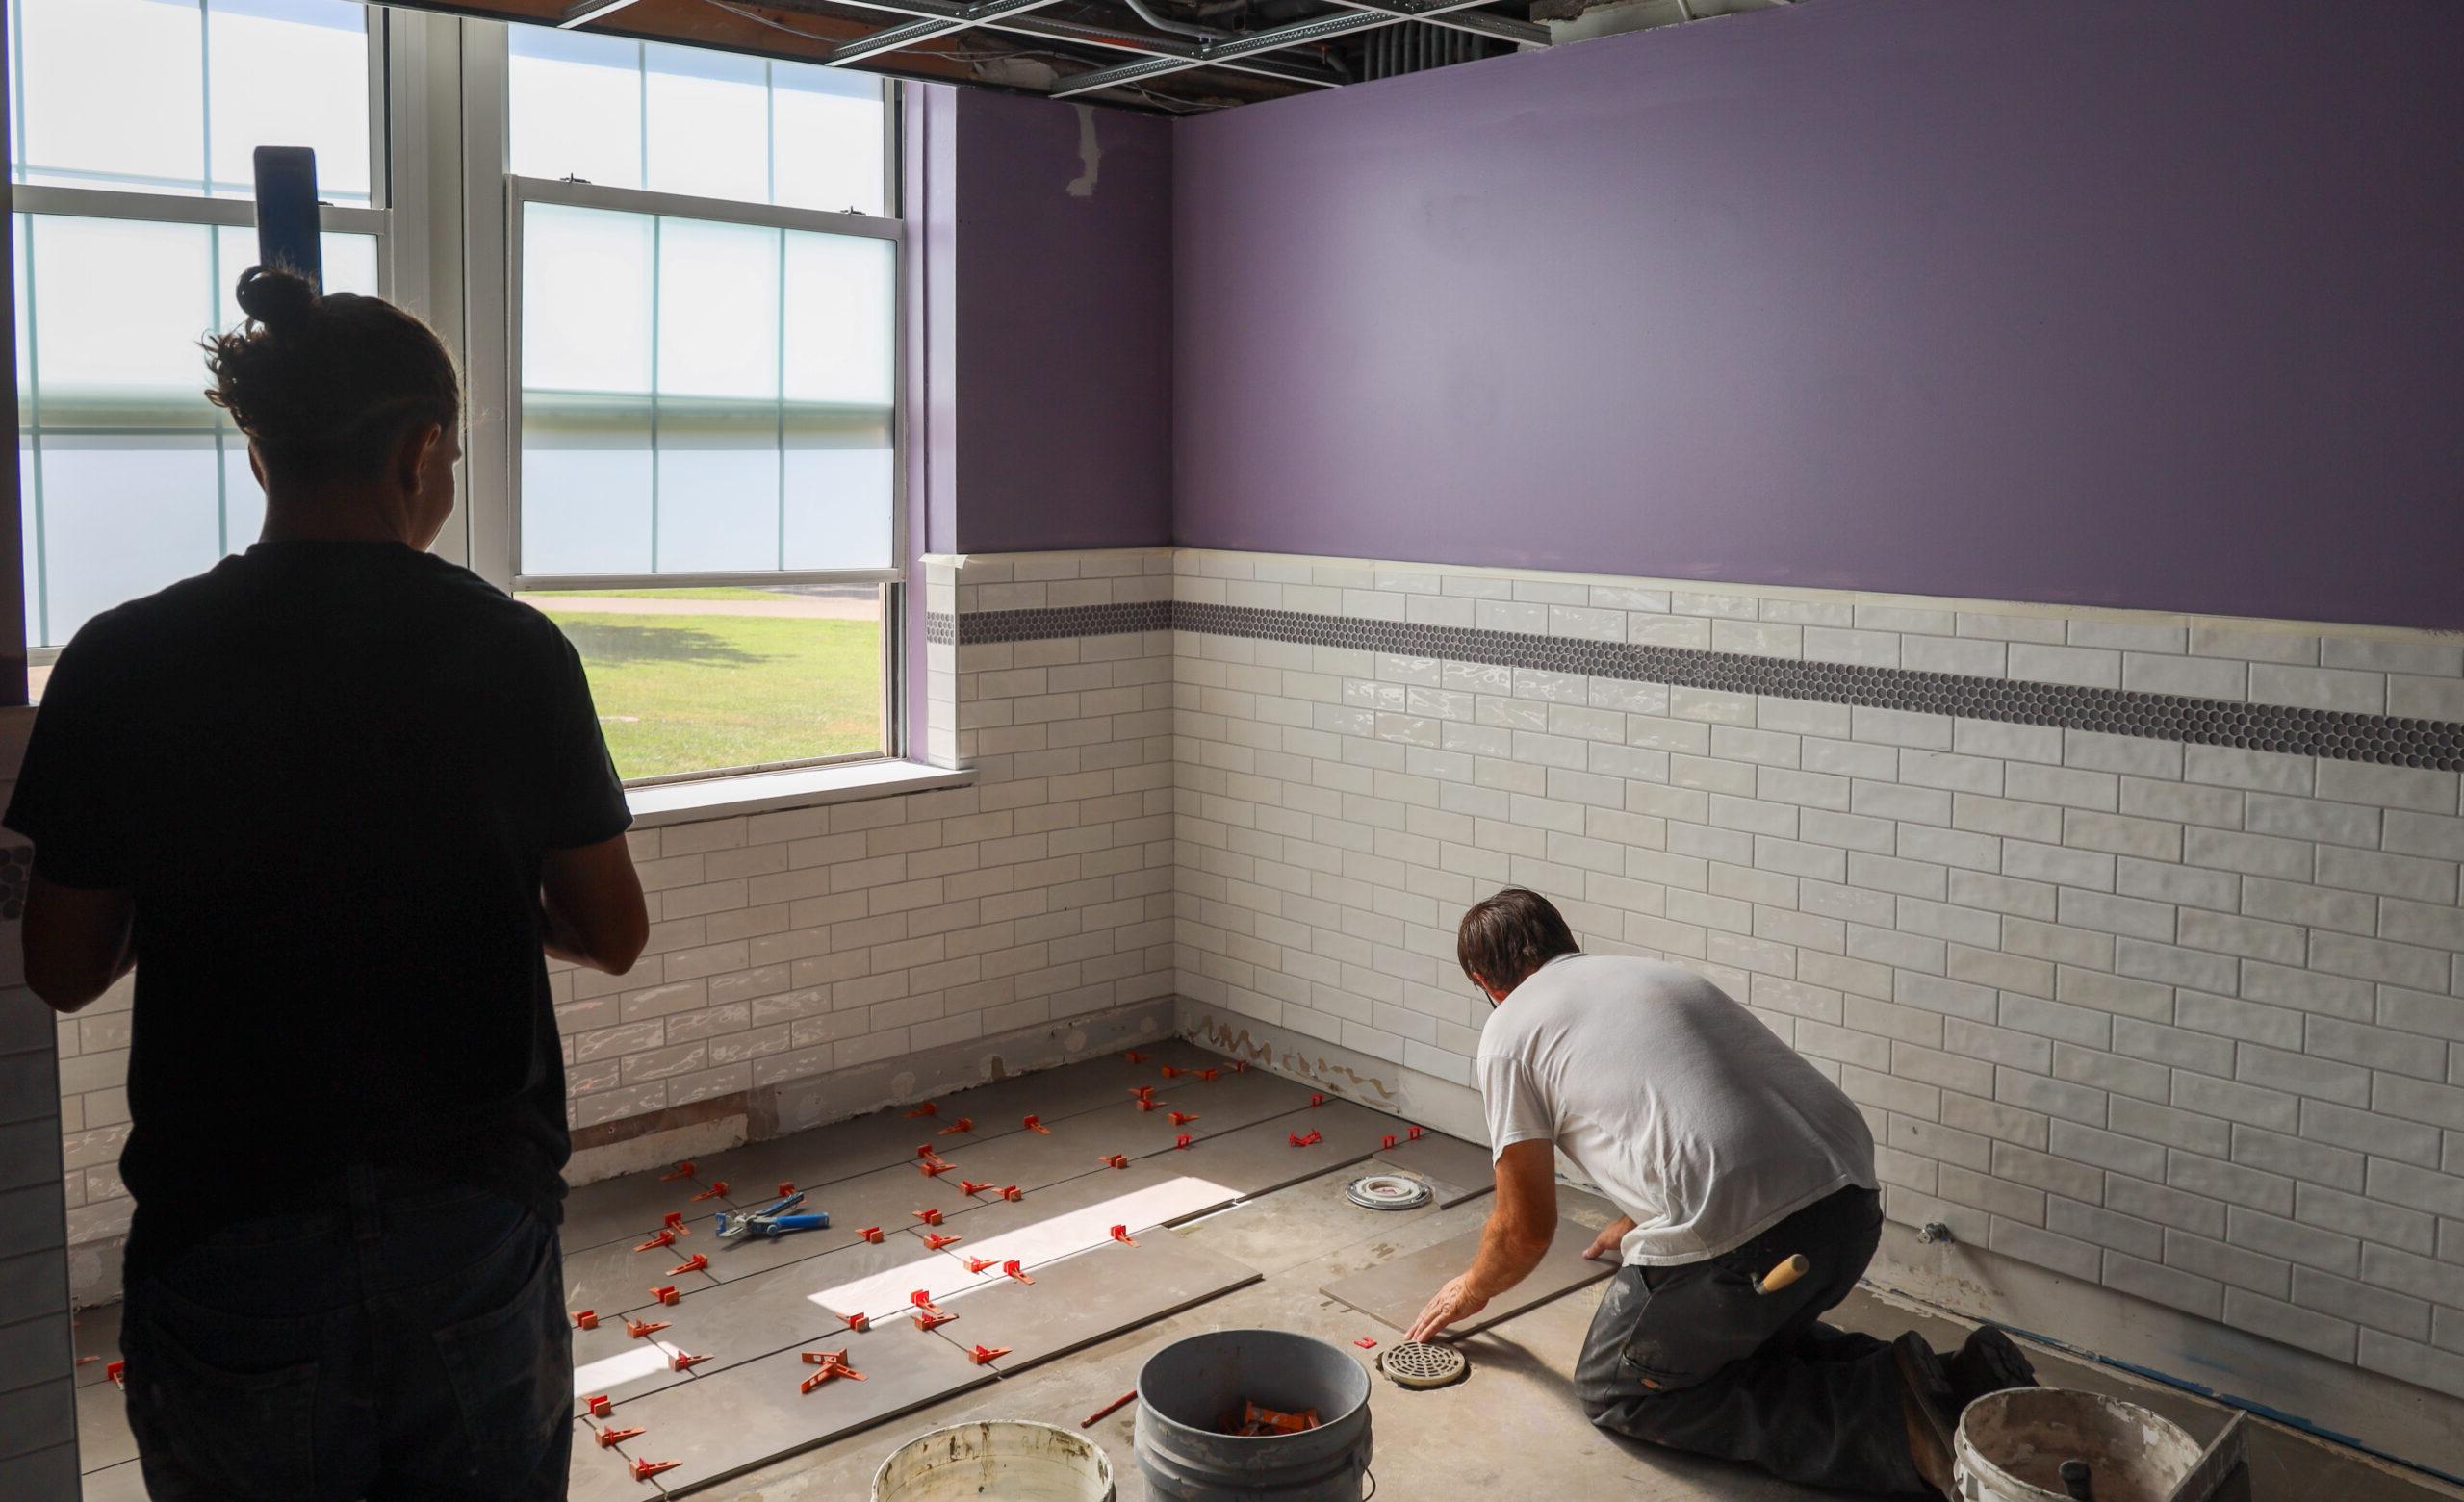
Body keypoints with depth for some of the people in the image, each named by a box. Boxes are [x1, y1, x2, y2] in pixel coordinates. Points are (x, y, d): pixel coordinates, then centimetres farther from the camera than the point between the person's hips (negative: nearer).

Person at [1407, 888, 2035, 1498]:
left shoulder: (1509, 1033, 7)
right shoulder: (1649, 972, 28)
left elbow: (1526, 1226, 10)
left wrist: (1474, 1290, 32)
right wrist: (1636, 1227, 61)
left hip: (1736, 1238, -8)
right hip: (1854, 1202, 8)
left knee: (1615, 1390, 15)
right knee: (1744, 1331, 33)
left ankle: (1885, 1413, -2)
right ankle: (1957, 1384, 12)